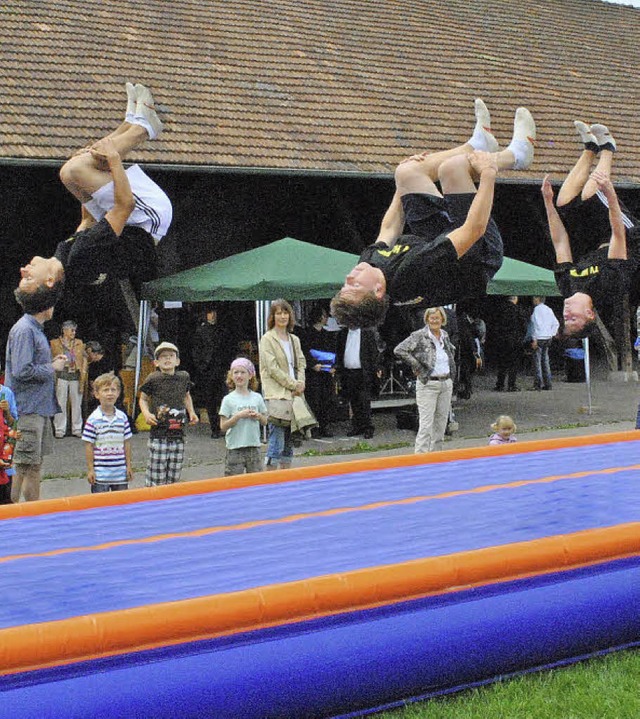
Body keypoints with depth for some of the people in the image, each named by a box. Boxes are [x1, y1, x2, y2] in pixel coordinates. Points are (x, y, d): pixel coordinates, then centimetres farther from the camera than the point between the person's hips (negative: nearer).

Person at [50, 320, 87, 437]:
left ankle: (77, 429, 12)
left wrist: (83, 373, 1)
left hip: (76, 376, 3)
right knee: (61, 403, -1)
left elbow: (84, 358, 14)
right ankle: (60, 429, 5)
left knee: (76, 403, 5)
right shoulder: (55, 343, 3)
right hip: (62, 376, -3)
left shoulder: (79, 343, 13)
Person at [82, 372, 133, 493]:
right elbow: (89, 446, -6)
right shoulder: (93, 419, -8)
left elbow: (126, 443, 8)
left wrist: (128, 466, 8)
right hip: (100, 474, -4)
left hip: (120, 473, 4)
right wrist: (90, 470, -6)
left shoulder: (122, 417, 3)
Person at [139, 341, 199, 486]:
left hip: (178, 434, 4)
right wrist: (146, 414, -10)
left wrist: (191, 412, 13)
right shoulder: (153, 379, -3)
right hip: (158, 433, -4)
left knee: (174, 478, 8)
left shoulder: (184, 377, 8)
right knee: (156, 475, -6)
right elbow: (143, 399, 7)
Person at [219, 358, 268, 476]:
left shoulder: (257, 397, 6)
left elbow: (265, 422, 13)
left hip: (254, 446, 3)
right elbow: (223, 426, -6)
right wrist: (239, 415, -17)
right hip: (235, 448, -3)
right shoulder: (229, 399, -3)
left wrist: (258, 416, -8)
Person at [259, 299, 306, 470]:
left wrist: (301, 383, -3)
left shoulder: (294, 339, 17)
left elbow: (301, 363, 16)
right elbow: (272, 368, -11)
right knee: (276, 438, -11)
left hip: (293, 394, 7)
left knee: (289, 440, 9)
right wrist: (293, 385, -11)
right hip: (276, 394, -7)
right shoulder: (267, 339, -4)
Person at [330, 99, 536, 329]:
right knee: (452, 168, -21)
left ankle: (477, 145, 26)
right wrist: (488, 174, -29)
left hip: (439, 241, 7)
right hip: (481, 254, -7)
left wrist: (404, 182, 10)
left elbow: (388, 230, 0)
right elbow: (474, 229, -39)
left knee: (407, 171, 2)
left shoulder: (370, 260, -24)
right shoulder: (414, 271, -45)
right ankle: (516, 154, 11)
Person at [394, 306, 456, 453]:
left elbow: (452, 350, 33)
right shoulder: (419, 336, -9)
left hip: (446, 384, 6)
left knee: (441, 423, 10)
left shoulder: (445, 336, 11)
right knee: (426, 424, -10)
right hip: (428, 384, -6)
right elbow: (399, 350, -17)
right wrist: (416, 367, -14)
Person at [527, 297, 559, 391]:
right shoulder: (549, 310, 13)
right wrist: (552, 334, 15)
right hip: (547, 338, 8)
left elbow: (537, 324, -18)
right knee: (545, 360, 12)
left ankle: (538, 384, -8)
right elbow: (556, 323, 15)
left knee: (537, 361, -5)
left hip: (538, 338, -8)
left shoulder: (537, 309, -11)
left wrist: (534, 339, -18)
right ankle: (547, 384, 13)